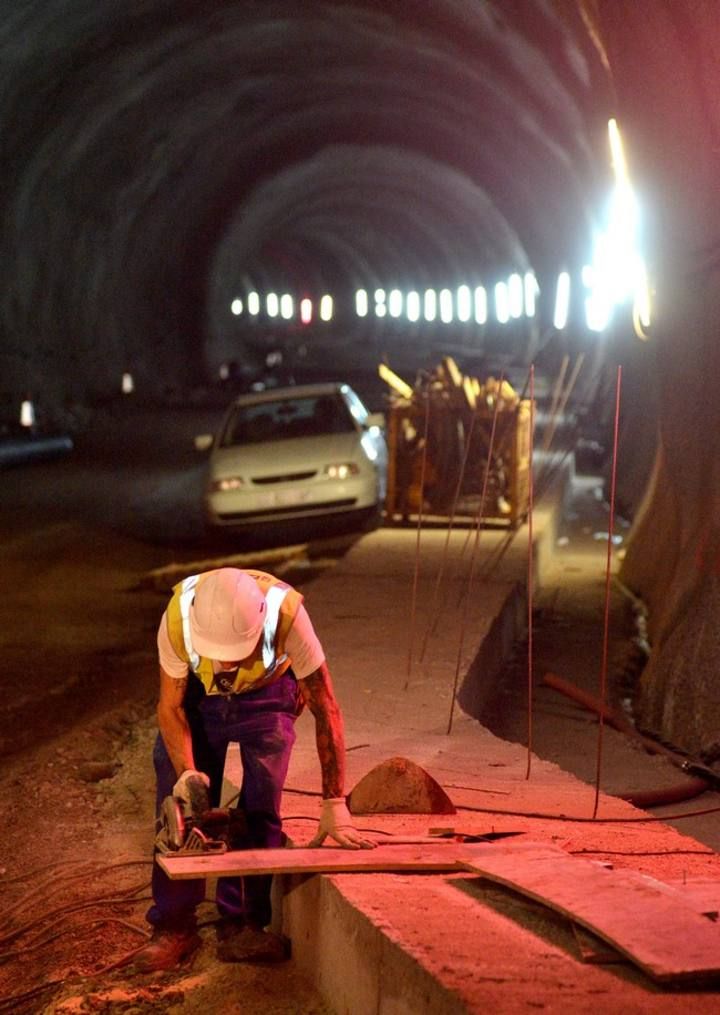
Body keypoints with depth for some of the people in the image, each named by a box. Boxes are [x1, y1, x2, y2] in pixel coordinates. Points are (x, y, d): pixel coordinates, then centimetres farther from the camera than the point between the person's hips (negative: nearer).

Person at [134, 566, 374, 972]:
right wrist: (186, 772, -36)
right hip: (198, 694, 1)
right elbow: (170, 707, -19)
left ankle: (241, 924, 0)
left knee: (261, 808, -11)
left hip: (267, 693, -1)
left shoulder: (285, 613, -41)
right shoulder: (179, 616, -37)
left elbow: (327, 710, -32)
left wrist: (335, 806, -33)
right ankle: (174, 926, 4)